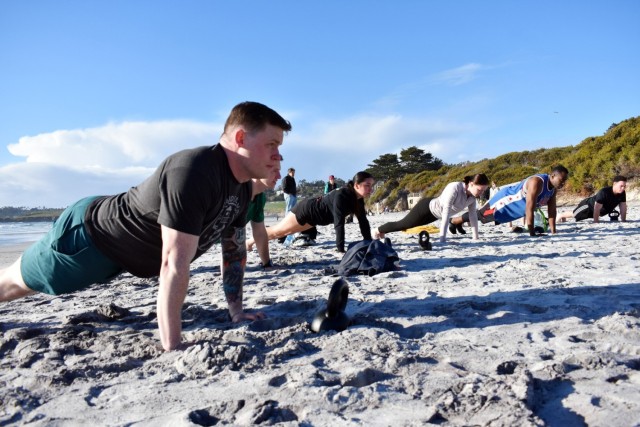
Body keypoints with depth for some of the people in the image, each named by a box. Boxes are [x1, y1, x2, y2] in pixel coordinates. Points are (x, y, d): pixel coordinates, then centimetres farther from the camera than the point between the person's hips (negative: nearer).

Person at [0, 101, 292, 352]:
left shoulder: (242, 187, -10)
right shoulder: (194, 172, -39)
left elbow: (235, 250, 1)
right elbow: (175, 263, -41)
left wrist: (236, 311, 0)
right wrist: (172, 349, -37)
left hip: (121, 246, 8)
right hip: (90, 233, -8)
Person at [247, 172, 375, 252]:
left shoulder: (358, 199, -12)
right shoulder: (341, 196, -39)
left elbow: (363, 221, -8)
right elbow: (339, 223, -43)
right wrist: (340, 249, -44)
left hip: (312, 216, 8)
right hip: (306, 210, -8)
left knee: (286, 232, 28)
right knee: (277, 231, 11)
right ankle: (249, 242, 34)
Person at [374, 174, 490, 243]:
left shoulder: (473, 195, -13)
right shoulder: (454, 188, -37)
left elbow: (473, 215, -4)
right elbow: (446, 213, -41)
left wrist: (476, 237, -5)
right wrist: (442, 239, -42)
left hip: (434, 213, 7)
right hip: (426, 208, -7)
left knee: (406, 225, 25)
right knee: (403, 224, 12)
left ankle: (382, 231, 49)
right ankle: (379, 230, 39)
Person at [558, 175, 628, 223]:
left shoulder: (622, 193, -23)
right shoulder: (604, 192, -44)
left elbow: (623, 207, -13)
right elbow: (597, 208, -43)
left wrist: (623, 220, -15)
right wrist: (596, 221, -40)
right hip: (589, 205, -7)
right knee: (574, 214, 16)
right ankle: (562, 216, 48)